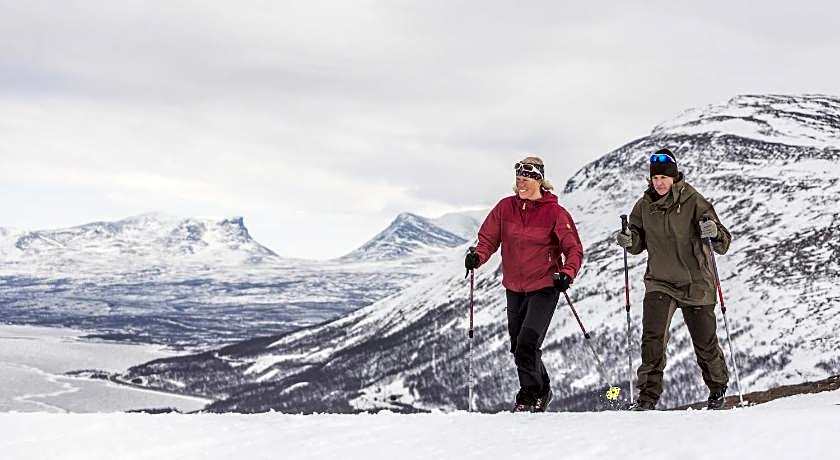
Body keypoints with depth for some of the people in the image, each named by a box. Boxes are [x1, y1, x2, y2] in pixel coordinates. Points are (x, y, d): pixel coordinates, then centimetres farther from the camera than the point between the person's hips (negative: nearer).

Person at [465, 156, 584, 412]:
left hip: (544, 287, -5)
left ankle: (530, 396, 3)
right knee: (518, 347, 13)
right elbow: (488, 238, 5)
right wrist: (477, 256, -16)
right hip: (514, 288, 5)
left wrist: (567, 273, -24)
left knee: (527, 345, -16)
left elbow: (574, 249, -7)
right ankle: (542, 391, 33)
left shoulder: (555, 212, -9)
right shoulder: (505, 207, 2)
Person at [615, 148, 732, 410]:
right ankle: (648, 396, -8)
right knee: (653, 338, -16)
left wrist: (714, 233, -34)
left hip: (695, 284, -2)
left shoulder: (693, 202, -11)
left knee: (705, 343, 9)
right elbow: (639, 243, 12)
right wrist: (629, 241, -10)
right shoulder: (645, 206, 0)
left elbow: (723, 244, -12)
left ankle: (718, 390, 33)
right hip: (660, 283, 2)